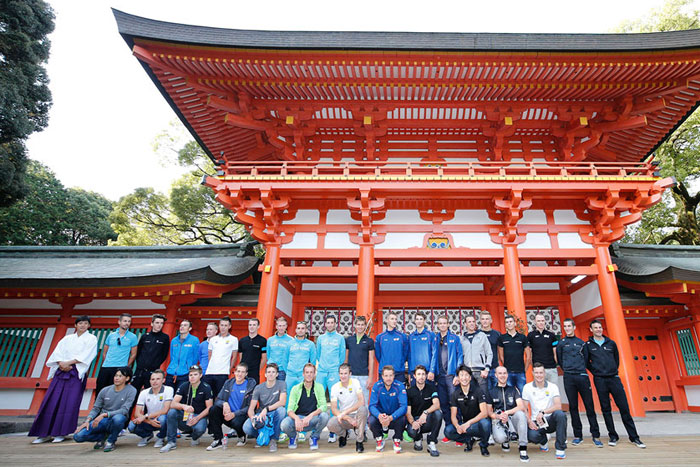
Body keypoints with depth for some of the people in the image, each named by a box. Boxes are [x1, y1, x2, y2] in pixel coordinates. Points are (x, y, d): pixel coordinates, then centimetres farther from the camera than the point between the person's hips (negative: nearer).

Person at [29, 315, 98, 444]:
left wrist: (68, 363, -12)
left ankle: (62, 433, 1)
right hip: (61, 372, 4)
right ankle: (45, 433, 7)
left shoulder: (91, 339, 7)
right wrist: (61, 363, -10)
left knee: (70, 402, -8)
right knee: (51, 401, -1)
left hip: (77, 373, -4)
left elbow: (86, 355, -5)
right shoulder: (67, 338, 18)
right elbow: (57, 352, 8)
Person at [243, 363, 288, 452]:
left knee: (281, 410, -35)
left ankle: (274, 440, -15)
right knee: (246, 428, -28)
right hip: (260, 414, 1)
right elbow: (251, 408, -7)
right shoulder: (258, 388, -2)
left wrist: (266, 409, -30)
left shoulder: (281, 384, -6)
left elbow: (282, 402, -19)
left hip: (274, 415, -1)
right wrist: (252, 418, -29)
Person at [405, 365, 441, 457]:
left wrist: (425, 412, -35)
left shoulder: (431, 388, 0)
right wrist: (412, 422, -29)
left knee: (438, 413, -31)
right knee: (411, 431, -33)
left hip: (428, 420, 0)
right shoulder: (409, 391, 0)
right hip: (415, 419, 0)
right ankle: (418, 439, 8)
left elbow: (437, 404, -17)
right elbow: (408, 412, -6)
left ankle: (432, 444, -19)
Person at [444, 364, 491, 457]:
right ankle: (469, 440, 5)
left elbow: (484, 413, -19)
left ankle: (483, 445, -5)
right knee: (448, 431, -24)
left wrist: (468, 423, -30)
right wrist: (457, 426, -28)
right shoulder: (455, 394, -1)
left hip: (478, 422, -2)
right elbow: (453, 415, -5)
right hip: (464, 424, 3)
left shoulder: (478, 391, -10)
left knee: (485, 422, -37)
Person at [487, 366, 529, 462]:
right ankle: (506, 441, 9)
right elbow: (489, 412, 9)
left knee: (520, 414, -34)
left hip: (512, 418, 0)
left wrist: (507, 413, -15)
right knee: (500, 438, -33)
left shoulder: (513, 389, 13)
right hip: (497, 421, 0)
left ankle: (523, 448, -23)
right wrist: (498, 416, -12)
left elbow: (521, 406, -1)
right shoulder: (491, 392, 13)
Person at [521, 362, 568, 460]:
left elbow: (558, 406, -13)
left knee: (560, 414, -33)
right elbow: (524, 408, 1)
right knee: (532, 436, -32)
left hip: (550, 420, 0)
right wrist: (529, 422, -16)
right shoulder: (527, 387, 1)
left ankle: (560, 448, -15)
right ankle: (543, 440, 10)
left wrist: (543, 412, -26)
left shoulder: (553, 387, 0)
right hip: (536, 422, 0)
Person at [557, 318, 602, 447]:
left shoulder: (581, 343, 10)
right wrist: (567, 370, 10)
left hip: (582, 376, 1)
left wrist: (581, 369, 10)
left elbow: (586, 358, 14)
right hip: (569, 378, 0)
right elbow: (559, 360, 11)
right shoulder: (561, 343, 7)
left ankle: (595, 436, 9)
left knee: (589, 406, 1)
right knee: (573, 407, 4)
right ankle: (577, 435, 13)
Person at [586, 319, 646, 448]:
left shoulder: (611, 343, 8)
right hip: (600, 380, -2)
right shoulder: (588, 345, 1)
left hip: (614, 378, 2)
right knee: (606, 409, 5)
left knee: (624, 408, 2)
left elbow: (617, 358, 19)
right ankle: (613, 436, 16)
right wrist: (595, 371, 1)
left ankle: (634, 437, 12)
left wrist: (614, 370, 10)